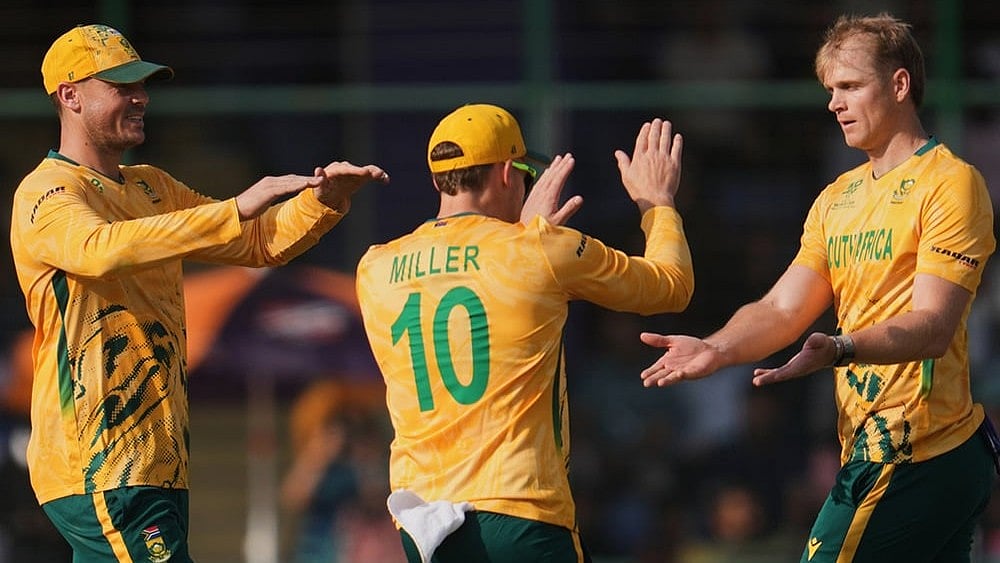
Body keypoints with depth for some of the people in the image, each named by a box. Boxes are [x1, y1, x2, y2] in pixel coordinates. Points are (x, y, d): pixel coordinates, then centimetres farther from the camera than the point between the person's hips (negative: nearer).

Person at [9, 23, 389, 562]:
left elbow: (263, 242, 19)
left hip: (159, 466, 9)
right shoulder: (46, 194, -9)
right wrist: (236, 209, -35)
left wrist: (323, 200, -3)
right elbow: (100, 248, -31)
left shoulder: (152, 188, 20)